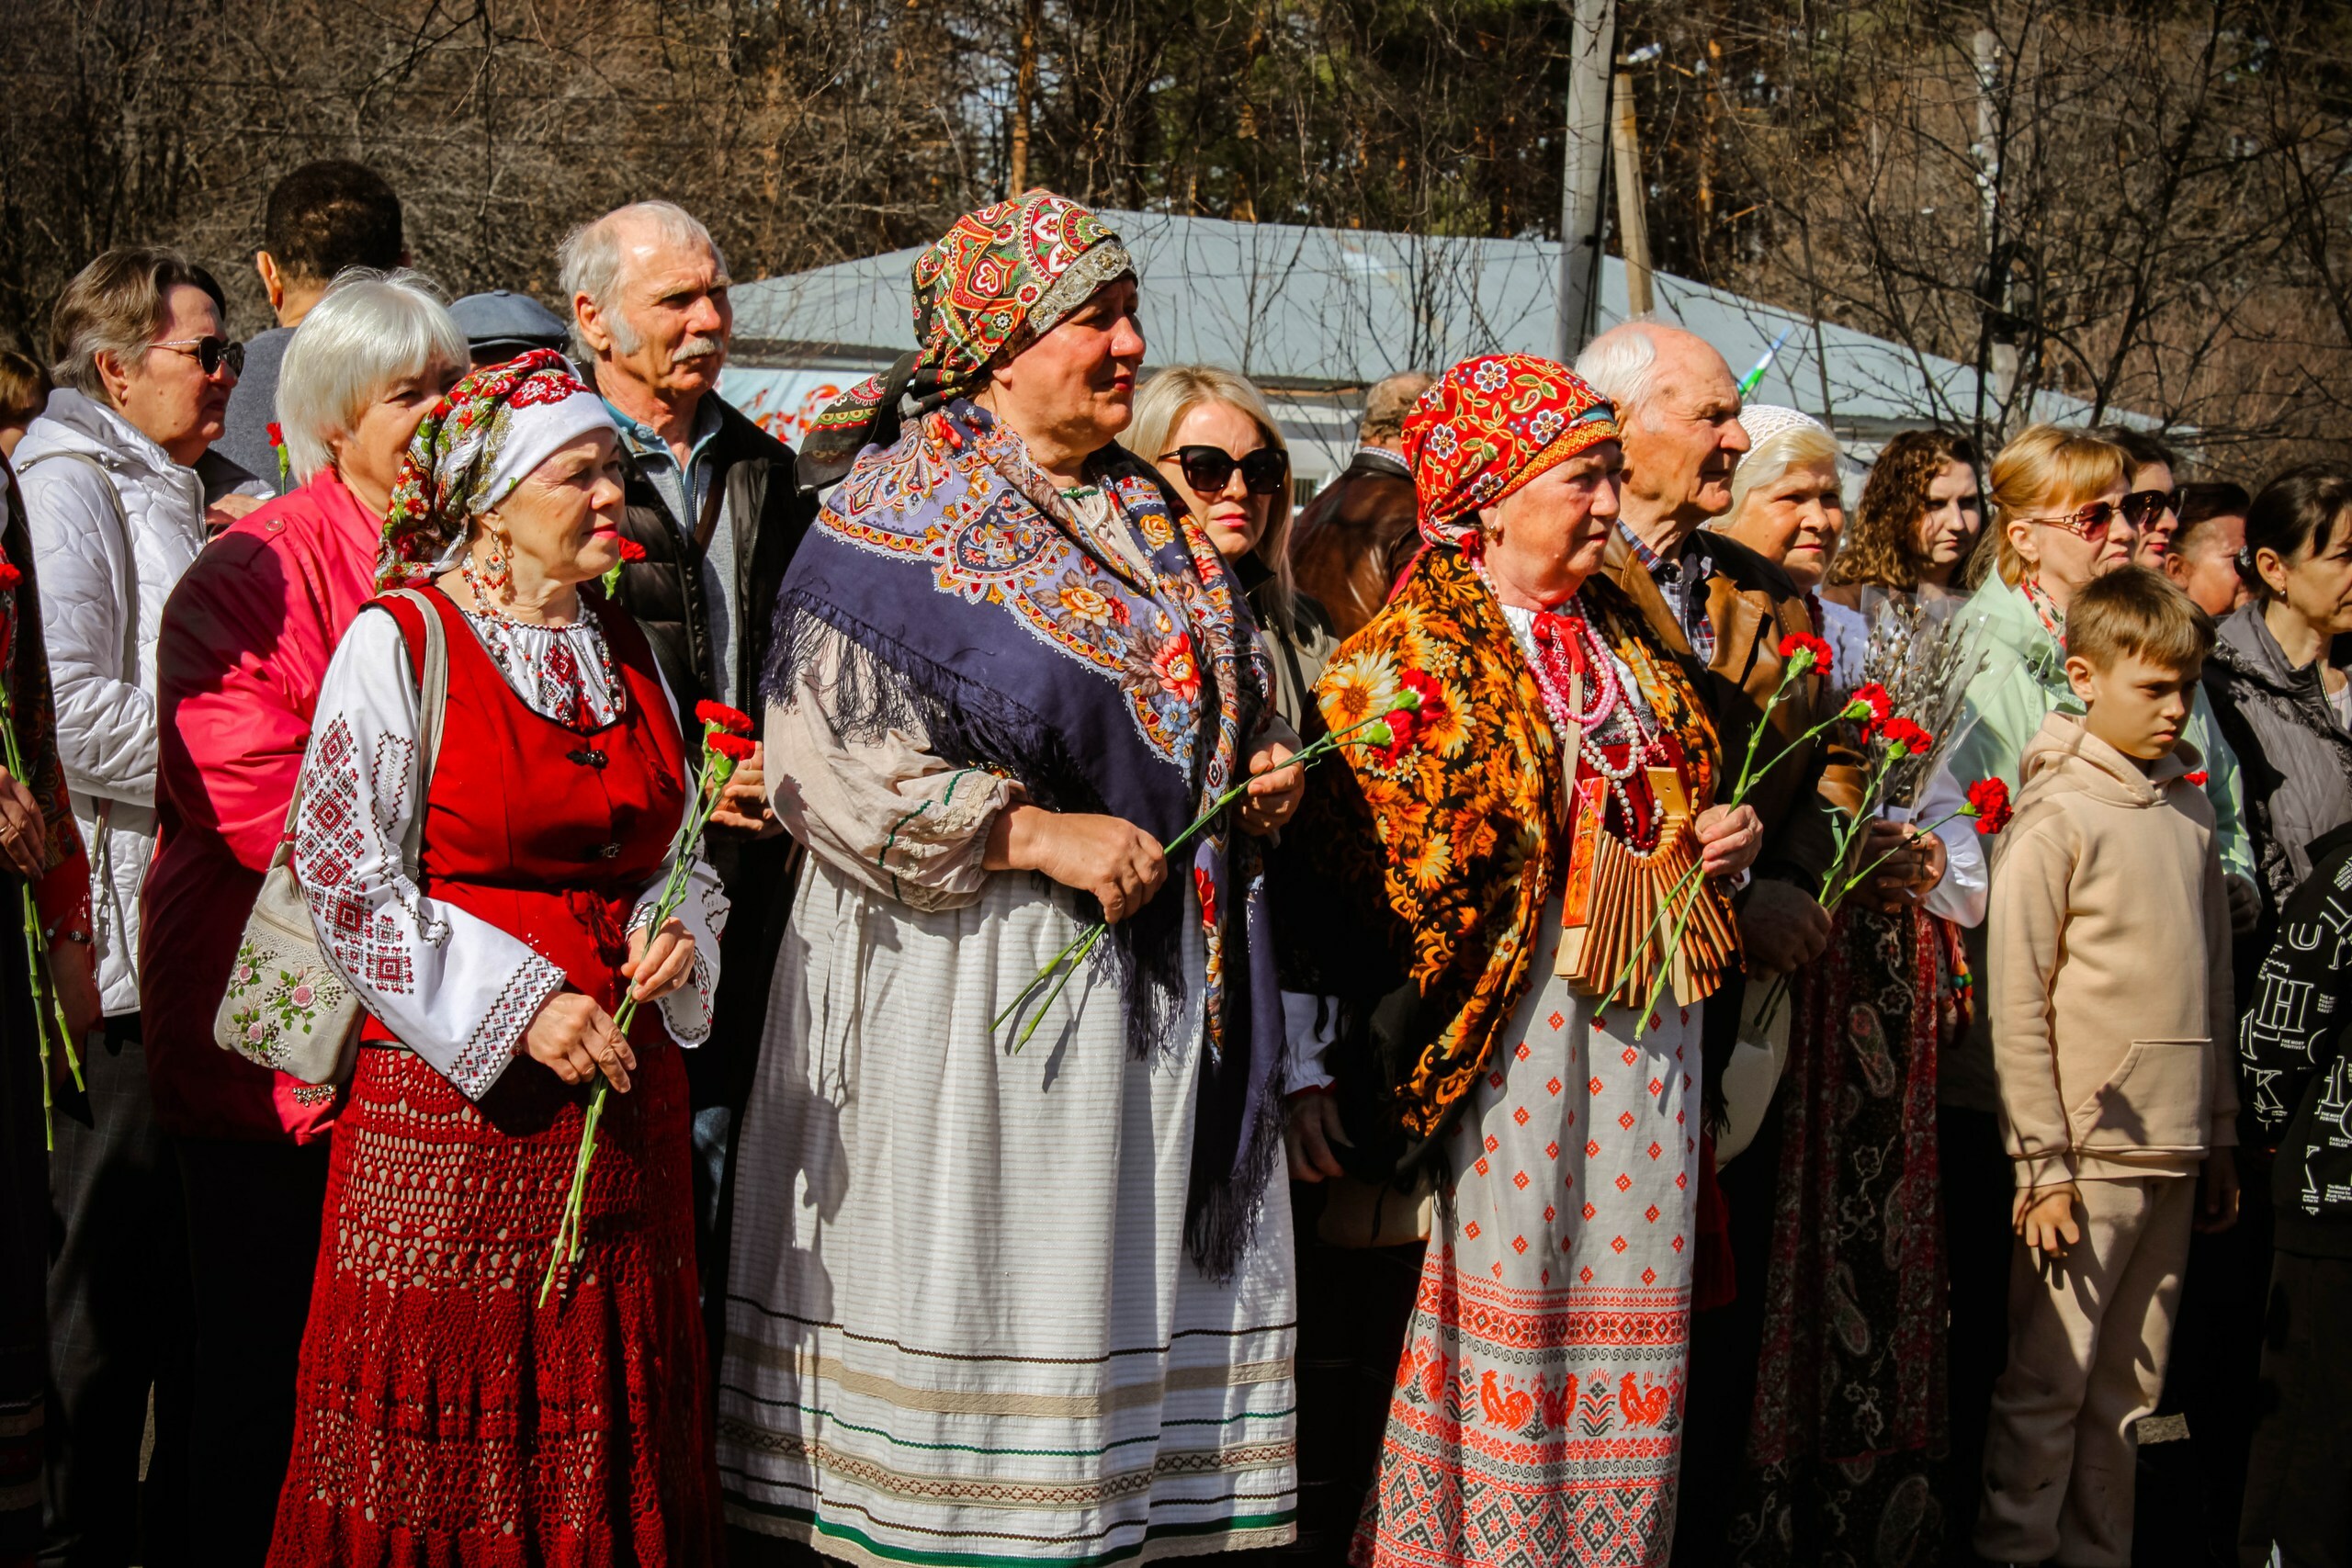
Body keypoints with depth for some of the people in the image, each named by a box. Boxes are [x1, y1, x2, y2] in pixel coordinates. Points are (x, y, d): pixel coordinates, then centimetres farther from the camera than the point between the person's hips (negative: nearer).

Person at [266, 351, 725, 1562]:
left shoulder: (624, 648, 12)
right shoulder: (398, 641, -6)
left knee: (606, 1434, 8)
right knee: (446, 1413, -1)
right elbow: (341, 871, -11)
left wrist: (676, 930, -3)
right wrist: (517, 1007, -15)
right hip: (455, 1093, -5)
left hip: (624, 1084, 5)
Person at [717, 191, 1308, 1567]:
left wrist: (1261, 780, 6)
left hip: (1161, 975, 7)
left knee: (1136, 1285, 8)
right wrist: (1039, 835, -19)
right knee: (968, 1286, -3)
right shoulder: (900, 513, -7)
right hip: (977, 977, -7)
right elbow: (829, 756, -16)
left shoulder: (1150, 523, 15)